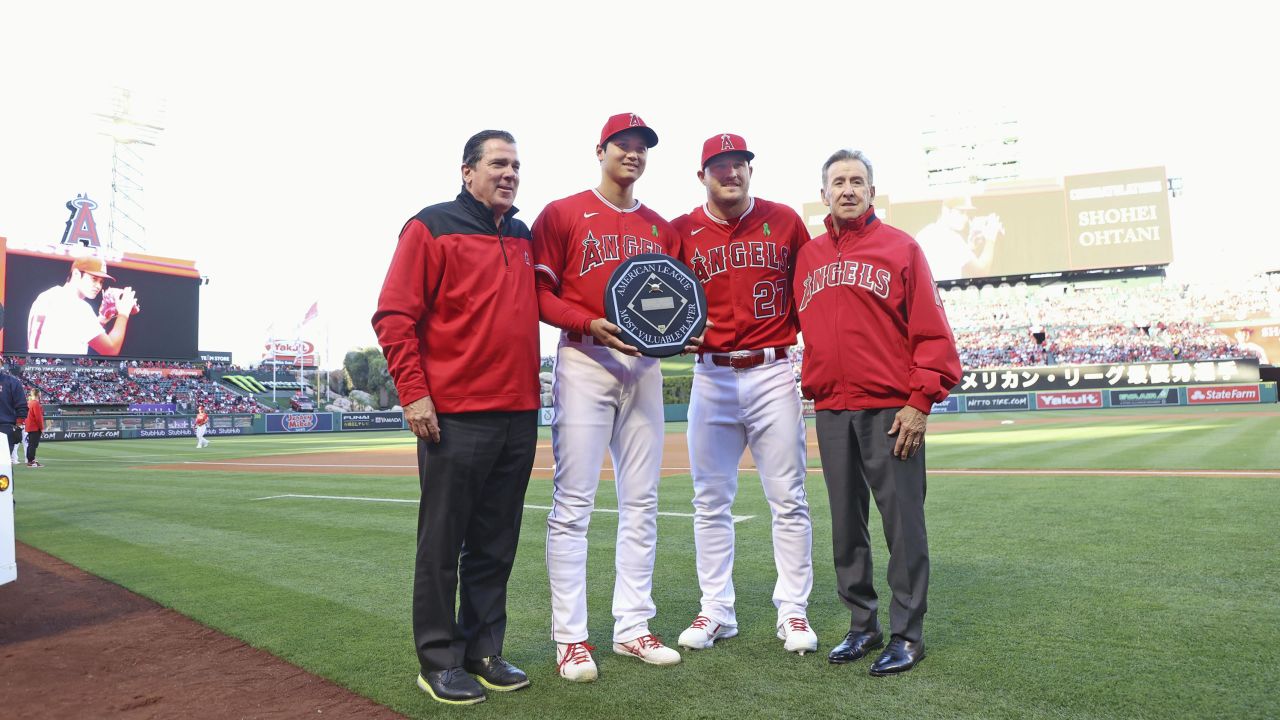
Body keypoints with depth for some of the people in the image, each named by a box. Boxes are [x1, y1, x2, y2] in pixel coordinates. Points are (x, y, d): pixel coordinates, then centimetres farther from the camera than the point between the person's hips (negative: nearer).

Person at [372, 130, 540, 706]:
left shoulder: (525, 238, 17)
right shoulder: (432, 227, -1)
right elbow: (394, 317, -7)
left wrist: (529, 387, 14)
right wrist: (413, 392, -14)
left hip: (519, 414, 6)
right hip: (455, 417, -6)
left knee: (496, 545, 12)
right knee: (443, 543, 2)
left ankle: (483, 651, 24)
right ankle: (439, 660, 15)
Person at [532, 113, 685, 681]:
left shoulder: (661, 228, 17)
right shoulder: (562, 214, 3)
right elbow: (539, 293, -3)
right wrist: (591, 323, -19)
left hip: (643, 365, 5)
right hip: (584, 361, -5)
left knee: (641, 501, 8)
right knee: (573, 502, -5)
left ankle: (633, 627, 19)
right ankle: (570, 637, 5)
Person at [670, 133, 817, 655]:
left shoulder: (785, 220, 5)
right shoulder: (681, 232, 4)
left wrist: (794, 335, 0)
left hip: (772, 373, -1)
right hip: (711, 376, 1)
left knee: (788, 499, 2)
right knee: (710, 501, 7)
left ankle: (793, 611, 15)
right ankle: (716, 610, 19)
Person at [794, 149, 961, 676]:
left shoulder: (901, 247, 2)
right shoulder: (808, 257, 14)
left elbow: (932, 332, -4)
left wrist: (920, 401, -11)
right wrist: (813, 387, 10)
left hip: (891, 409, -4)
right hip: (831, 410, 5)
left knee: (903, 521, -1)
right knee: (846, 524, 10)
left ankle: (907, 634, 11)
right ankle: (861, 626, 23)